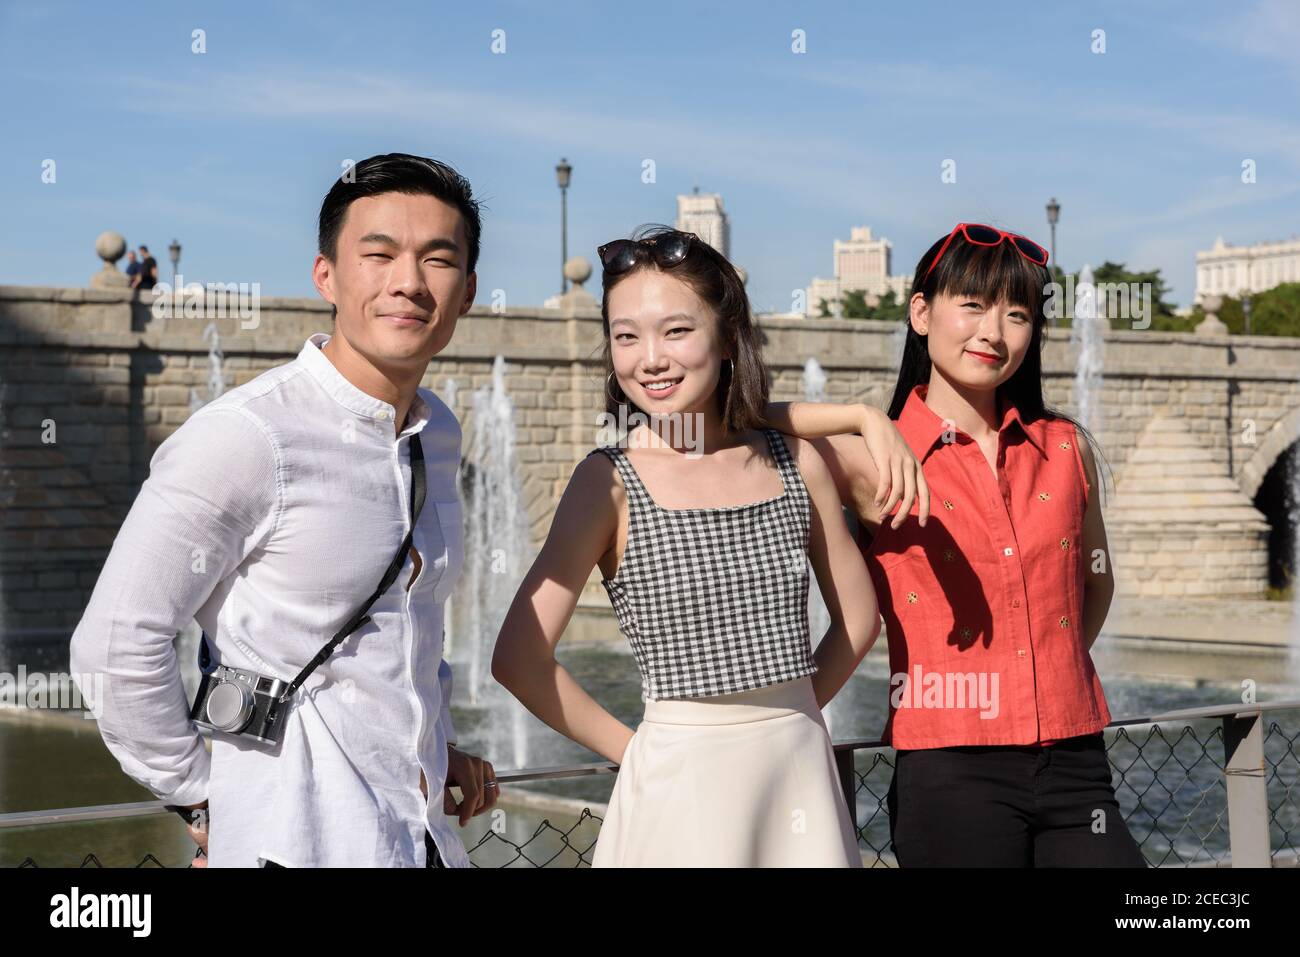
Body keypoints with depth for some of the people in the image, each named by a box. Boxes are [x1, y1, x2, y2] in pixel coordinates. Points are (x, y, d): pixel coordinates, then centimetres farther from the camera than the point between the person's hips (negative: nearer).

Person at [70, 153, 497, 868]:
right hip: (299, 839, -7)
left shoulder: (438, 434, 8)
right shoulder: (246, 435, -17)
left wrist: (438, 745, 14)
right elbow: (114, 645, -18)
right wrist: (202, 796, -8)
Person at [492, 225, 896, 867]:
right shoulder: (609, 482, -8)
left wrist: (779, 718, 5)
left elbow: (858, 615, 13)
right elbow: (518, 659, -14)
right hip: (681, 786, -3)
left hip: (802, 772, 3)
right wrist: (633, 751, -6)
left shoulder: (795, 463, 2)